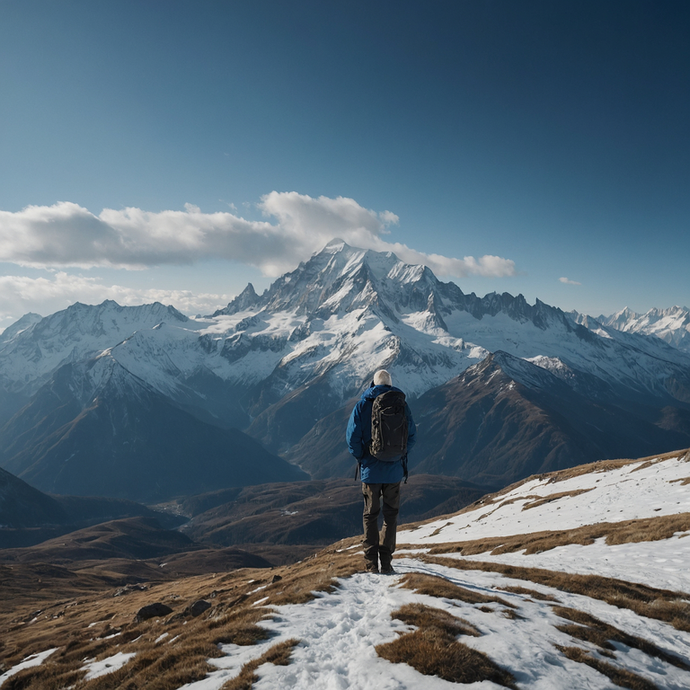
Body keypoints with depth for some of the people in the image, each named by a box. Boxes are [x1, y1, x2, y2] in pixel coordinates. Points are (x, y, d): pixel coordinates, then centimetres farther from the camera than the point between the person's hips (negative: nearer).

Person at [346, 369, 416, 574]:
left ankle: (371, 563, 10)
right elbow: (412, 435, 0)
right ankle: (386, 562, 9)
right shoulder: (401, 404, -2)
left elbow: (352, 436, -7)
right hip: (394, 470, 0)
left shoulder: (362, 405, -5)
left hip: (370, 470, 0)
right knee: (391, 515, 12)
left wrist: (361, 457, 7)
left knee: (370, 515, 12)